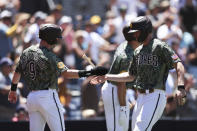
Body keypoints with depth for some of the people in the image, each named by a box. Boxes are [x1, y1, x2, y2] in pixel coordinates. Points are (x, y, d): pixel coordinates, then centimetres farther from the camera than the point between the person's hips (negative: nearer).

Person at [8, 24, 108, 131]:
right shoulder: (49, 56, -14)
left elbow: (18, 71, 20)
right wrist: (91, 72, -29)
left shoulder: (27, 52, 9)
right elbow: (66, 73, -23)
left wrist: (13, 90, 34)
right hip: (47, 97, -7)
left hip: (31, 97, 7)